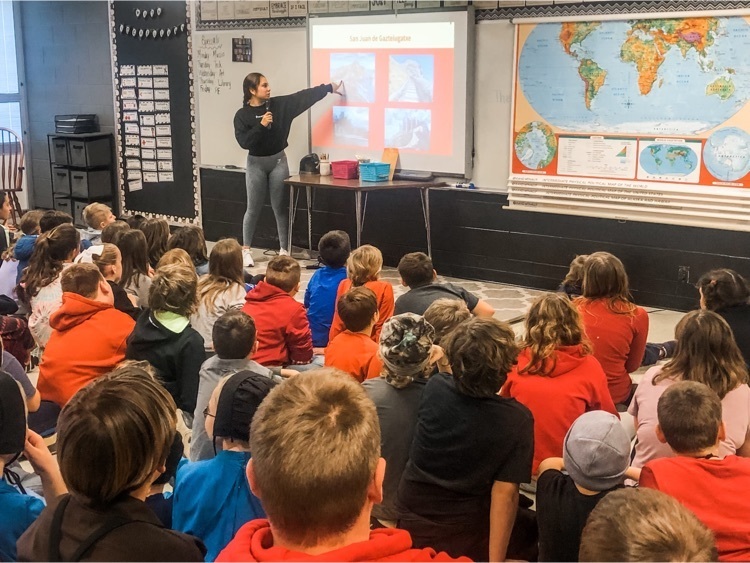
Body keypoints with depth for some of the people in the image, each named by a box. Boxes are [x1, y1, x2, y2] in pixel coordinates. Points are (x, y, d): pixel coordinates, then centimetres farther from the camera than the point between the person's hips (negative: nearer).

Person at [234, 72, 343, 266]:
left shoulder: (279, 104, -2)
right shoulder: (242, 115, -7)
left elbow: (303, 96, -2)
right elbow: (243, 142, -16)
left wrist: (329, 87, -3)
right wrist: (261, 125, -24)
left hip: (278, 161, 2)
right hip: (256, 163, -2)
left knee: (279, 207, 5)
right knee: (253, 209, 4)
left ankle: (284, 250, 11)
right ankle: (246, 250, 16)